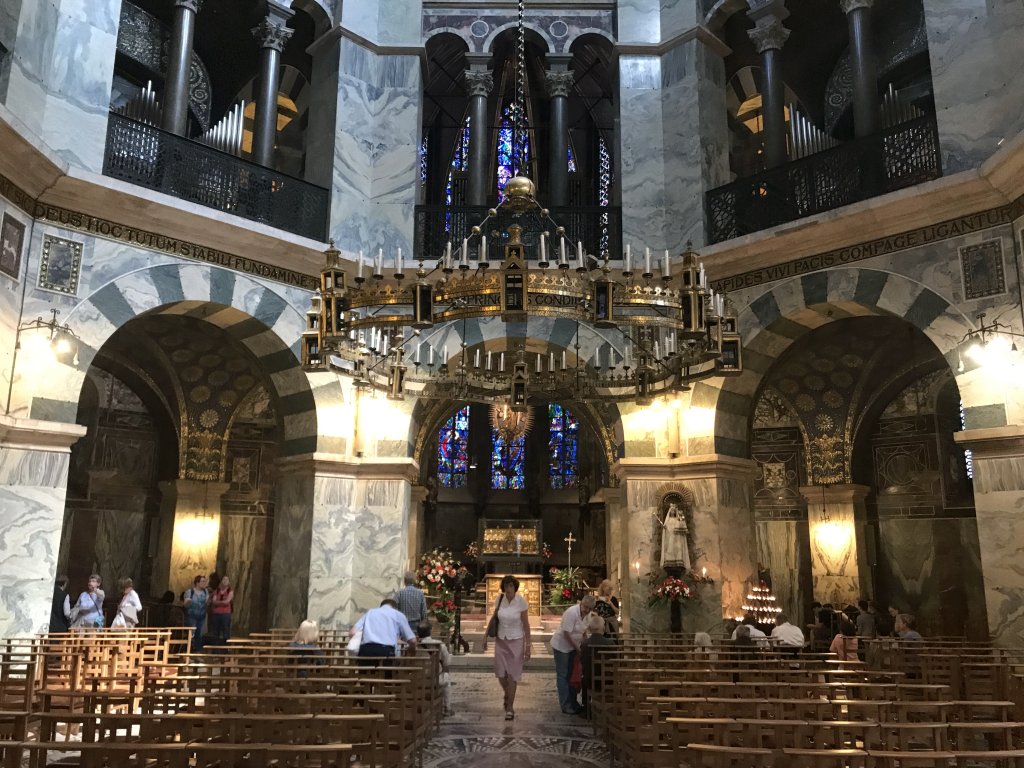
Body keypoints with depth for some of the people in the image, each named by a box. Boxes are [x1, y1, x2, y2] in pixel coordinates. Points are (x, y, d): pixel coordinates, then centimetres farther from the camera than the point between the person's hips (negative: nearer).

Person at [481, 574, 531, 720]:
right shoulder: (499, 599, -5)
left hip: (516, 641, -3)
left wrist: (528, 645, -10)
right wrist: (486, 636, 8)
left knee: (512, 675, 0)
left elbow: (526, 624, -9)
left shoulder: (521, 601, -14)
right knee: (501, 674, 4)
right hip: (501, 640, 3)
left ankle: (510, 708, 13)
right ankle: (507, 695, 36)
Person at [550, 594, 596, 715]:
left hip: (573, 646, 8)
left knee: (571, 674, 14)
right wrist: (578, 649, -18)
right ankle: (565, 705, 4)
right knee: (562, 675, -1)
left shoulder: (587, 614, -1)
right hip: (561, 646, -8)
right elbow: (566, 633, -26)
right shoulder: (572, 613, -26)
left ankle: (573, 703, 23)